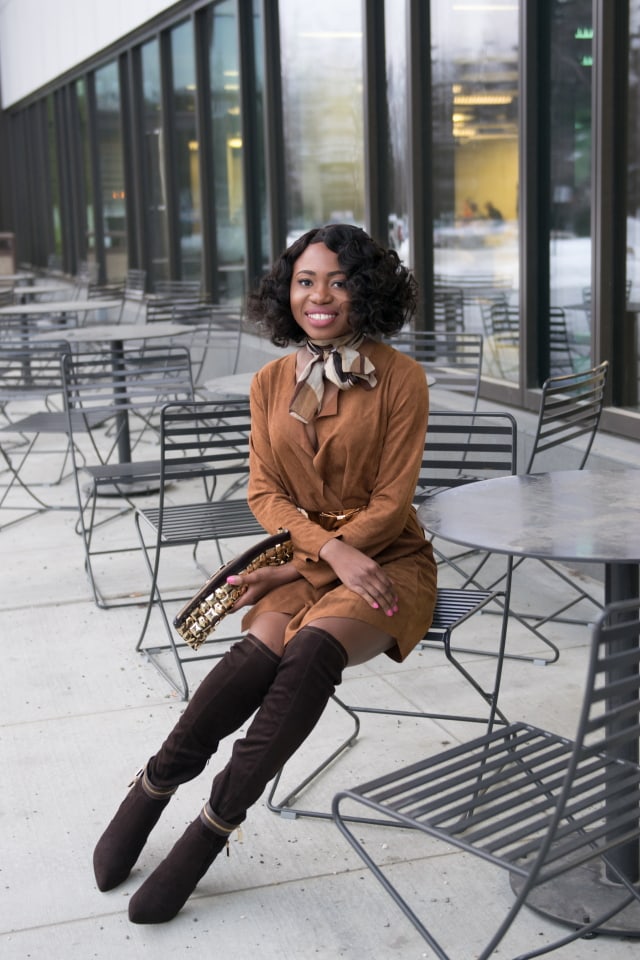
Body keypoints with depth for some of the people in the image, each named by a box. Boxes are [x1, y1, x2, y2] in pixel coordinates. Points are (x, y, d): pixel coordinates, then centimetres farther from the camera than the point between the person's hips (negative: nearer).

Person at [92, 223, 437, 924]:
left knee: (314, 647, -32)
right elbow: (264, 492, 5)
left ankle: (211, 828, -24)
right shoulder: (271, 382, 7)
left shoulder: (400, 378, -5)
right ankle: (153, 787, -14)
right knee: (261, 649, -29)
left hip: (387, 558, -3)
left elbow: (390, 501, -8)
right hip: (301, 553, 3)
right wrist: (332, 551, -14)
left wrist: (300, 568, -14)